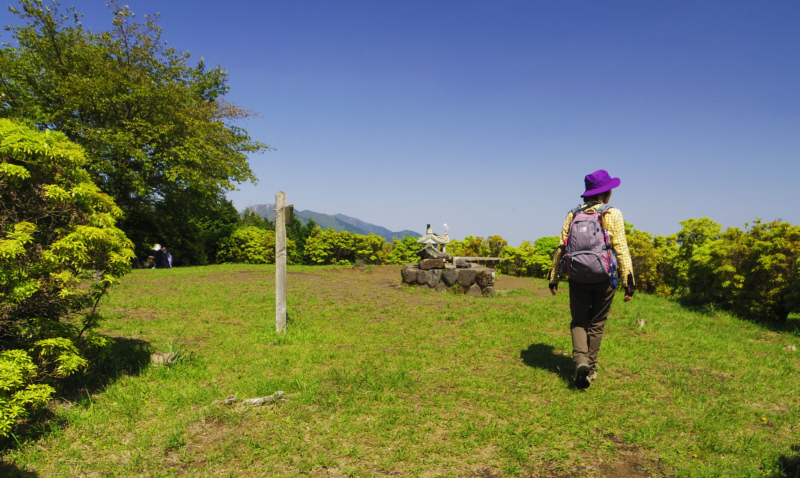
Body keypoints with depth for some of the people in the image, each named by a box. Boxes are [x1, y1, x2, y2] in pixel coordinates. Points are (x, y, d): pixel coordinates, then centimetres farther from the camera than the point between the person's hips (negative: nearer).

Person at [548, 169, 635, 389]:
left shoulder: (573, 215, 6)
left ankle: (580, 361, -12)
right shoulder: (613, 215, -3)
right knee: (596, 324, 13)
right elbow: (621, 249, -9)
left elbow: (561, 248, 6)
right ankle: (590, 368, 19)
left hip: (578, 278, 2)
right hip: (604, 278, -1)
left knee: (579, 321, 11)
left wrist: (554, 277, 14)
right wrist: (628, 281, -6)